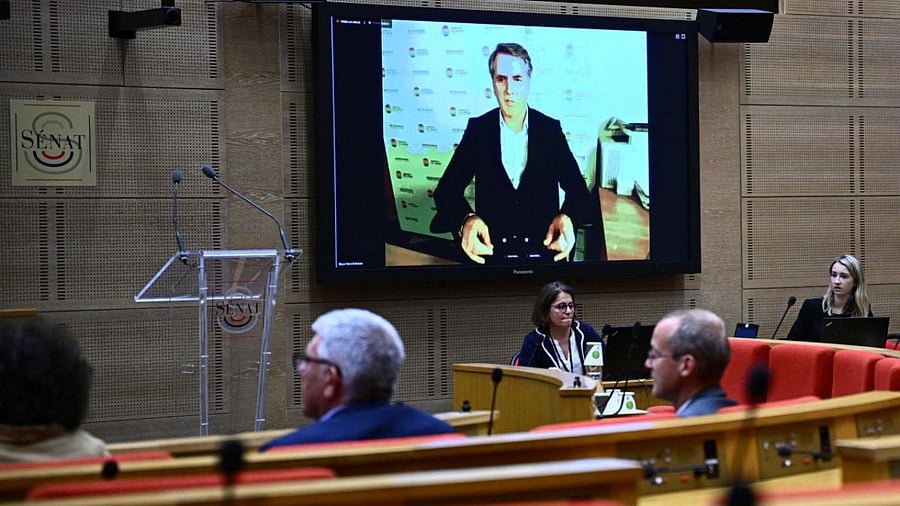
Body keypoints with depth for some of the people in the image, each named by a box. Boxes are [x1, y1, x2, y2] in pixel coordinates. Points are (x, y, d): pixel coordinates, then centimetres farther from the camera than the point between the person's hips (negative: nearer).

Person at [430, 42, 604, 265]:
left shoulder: (551, 129, 6)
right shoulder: (478, 128, 5)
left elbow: (577, 188, 2)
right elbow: (447, 189, 0)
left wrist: (566, 218, -23)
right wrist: (466, 219, -24)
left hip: (544, 242, 0)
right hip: (490, 244, 0)